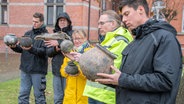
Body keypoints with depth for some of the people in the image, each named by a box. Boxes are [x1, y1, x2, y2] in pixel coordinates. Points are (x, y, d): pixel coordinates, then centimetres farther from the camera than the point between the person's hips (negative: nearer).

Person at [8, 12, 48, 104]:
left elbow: (44, 51, -17)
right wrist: (14, 47, -9)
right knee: (23, 94, 12)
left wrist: (31, 49, -31)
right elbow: (21, 49, 11)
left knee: (39, 95, 6)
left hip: (38, 70, -5)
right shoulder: (27, 33, 12)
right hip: (25, 69, 5)